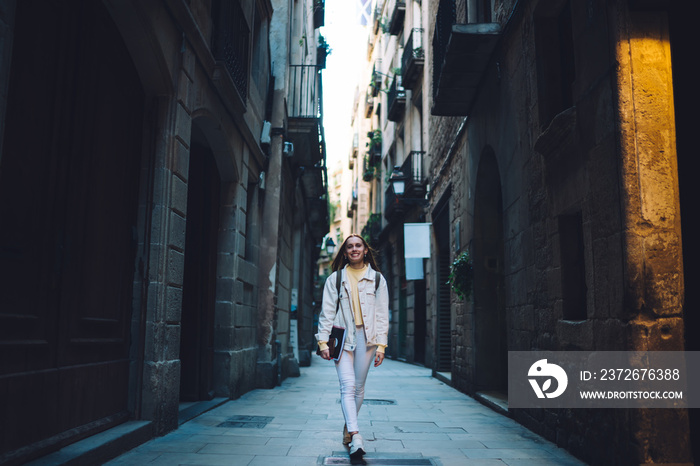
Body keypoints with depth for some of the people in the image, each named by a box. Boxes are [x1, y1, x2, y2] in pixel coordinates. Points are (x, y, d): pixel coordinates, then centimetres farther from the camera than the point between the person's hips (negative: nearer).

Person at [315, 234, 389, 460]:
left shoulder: (377, 278, 9)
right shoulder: (335, 278, 9)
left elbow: (382, 314, 6)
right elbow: (327, 312, 6)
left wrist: (381, 344, -2)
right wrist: (323, 341, -4)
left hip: (366, 337, 1)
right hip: (342, 337, -1)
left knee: (359, 387, 7)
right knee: (347, 386, -13)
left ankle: (348, 429, 25)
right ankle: (356, 436, -21)